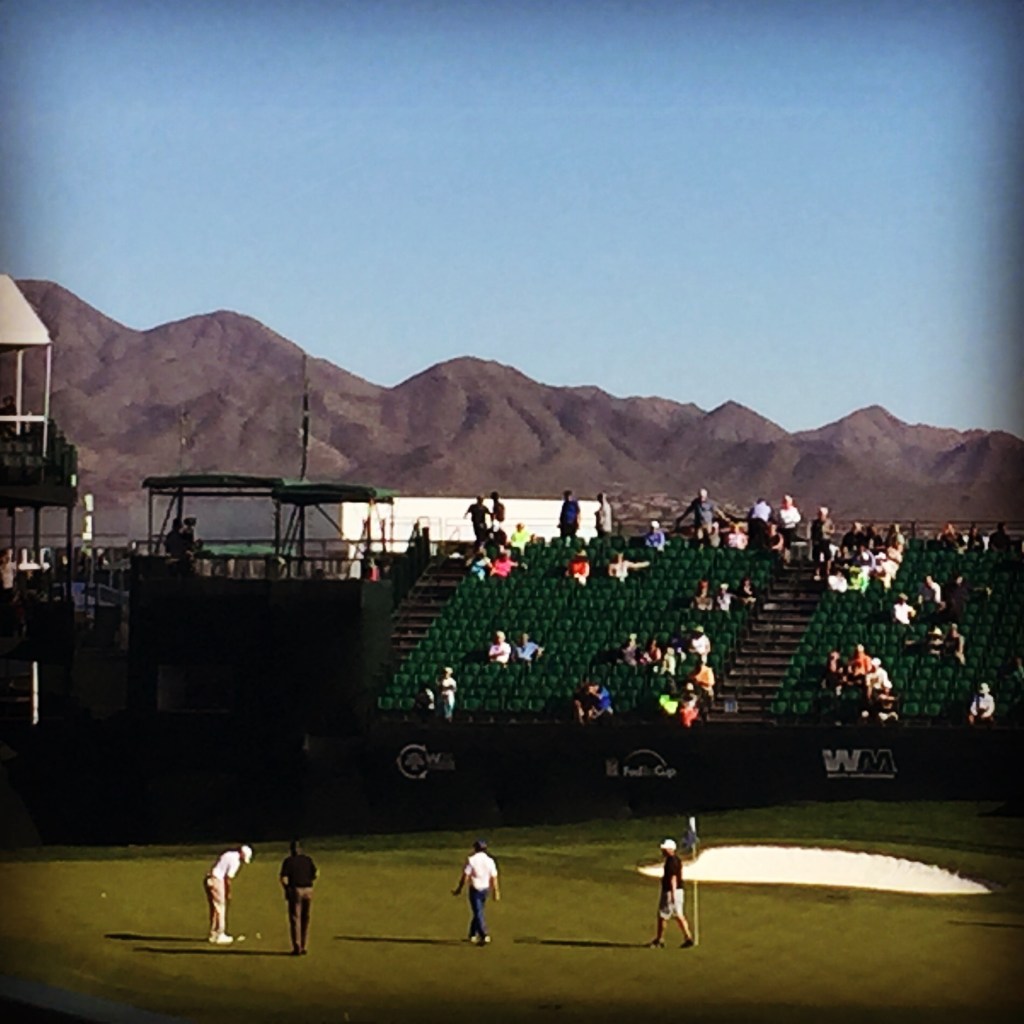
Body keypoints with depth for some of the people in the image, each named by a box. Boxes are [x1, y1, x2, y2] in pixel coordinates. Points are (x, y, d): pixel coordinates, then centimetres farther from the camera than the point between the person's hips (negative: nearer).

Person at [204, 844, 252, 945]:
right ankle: (220, 935, -1)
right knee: (220, 909, -2)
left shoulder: (228, 855, 18)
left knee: (214, 909, 15)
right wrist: (228, 893, -2)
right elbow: (228, 878, -13)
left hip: (208, 879, 9)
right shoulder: (235, 861, -10)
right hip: (216, 881, -9)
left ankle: (213, 934, 20)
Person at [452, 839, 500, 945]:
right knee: (478, 912, 18)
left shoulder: (471, 859, -12)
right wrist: (496, 892, 7)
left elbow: (465, 875, -13)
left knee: (478, 913, -6)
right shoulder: (490, 860, 1)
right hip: (485, 888, 5)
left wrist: (459, 889, -4)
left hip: (475, 888, -5)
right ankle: (472, 935, 26)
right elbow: (494, 877, 1)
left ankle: (484, 936, -19)